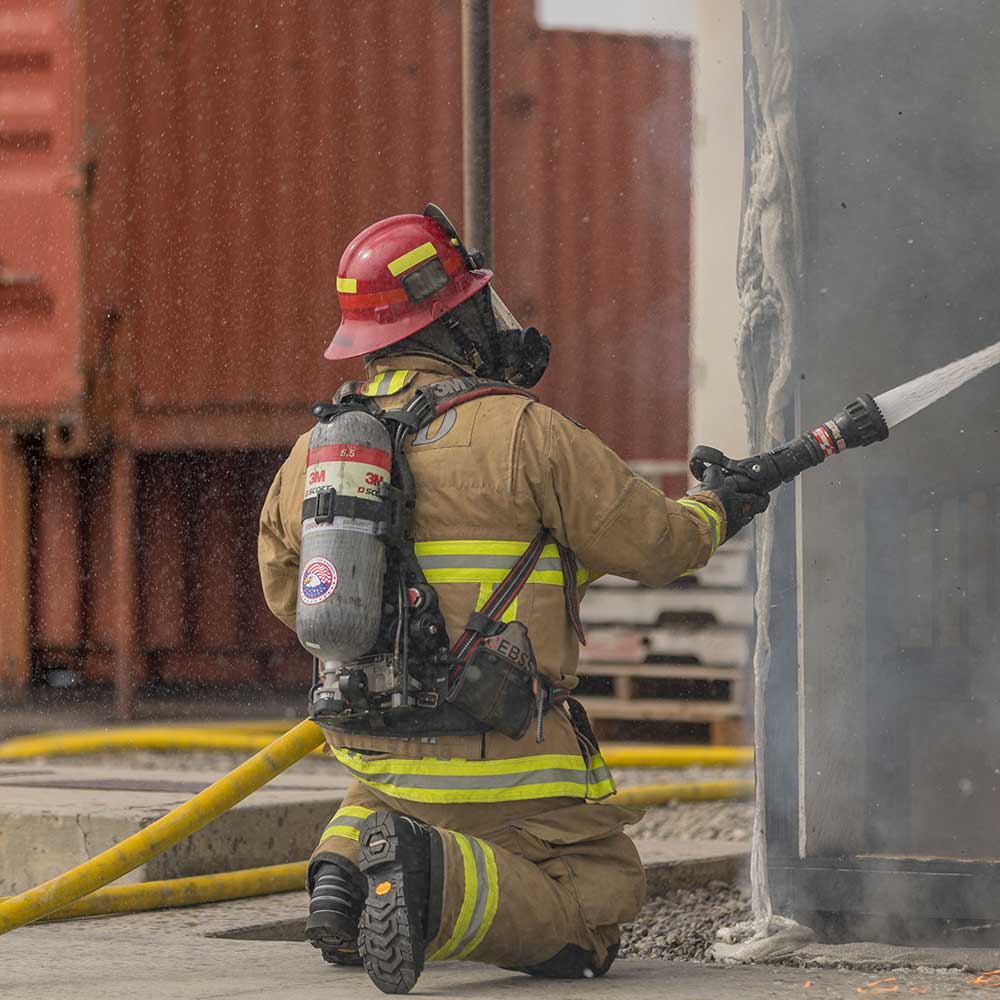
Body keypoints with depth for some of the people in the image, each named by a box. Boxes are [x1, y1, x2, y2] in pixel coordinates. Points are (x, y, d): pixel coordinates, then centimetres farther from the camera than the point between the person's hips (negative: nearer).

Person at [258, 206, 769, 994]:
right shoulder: (519, 431, -13)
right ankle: (438, 880, -22)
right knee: (599, 906, 3)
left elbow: (288, 592, 20)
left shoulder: (312, 450, 5)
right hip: (501, 759, -7)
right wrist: (714, 509, 16)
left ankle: (347, 866, 6)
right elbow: (653, 543, -6)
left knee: (380, 803, 40)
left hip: (375, 750, 7)